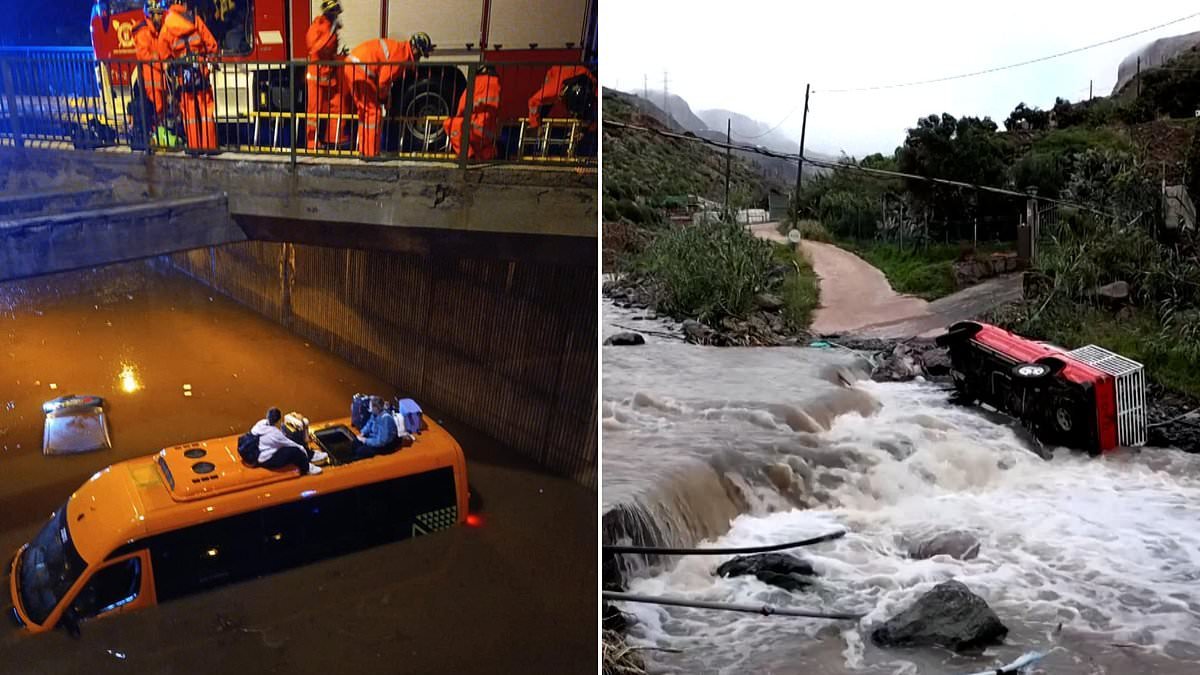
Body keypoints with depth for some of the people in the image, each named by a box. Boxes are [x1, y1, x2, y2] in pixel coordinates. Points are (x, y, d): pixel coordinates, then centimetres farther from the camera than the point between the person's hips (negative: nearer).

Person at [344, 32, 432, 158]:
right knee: (374, 111, -3)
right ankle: (371, 153, -1)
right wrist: (383, 97, 3)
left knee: (365, 110, 17)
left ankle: (364, 150, 23)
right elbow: (383, 81, -14)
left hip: (350, 66, 10)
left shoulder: (397, 48, 18)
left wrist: (384, 97, 18)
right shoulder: (400, 54, -12)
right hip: (360, 69, -10)